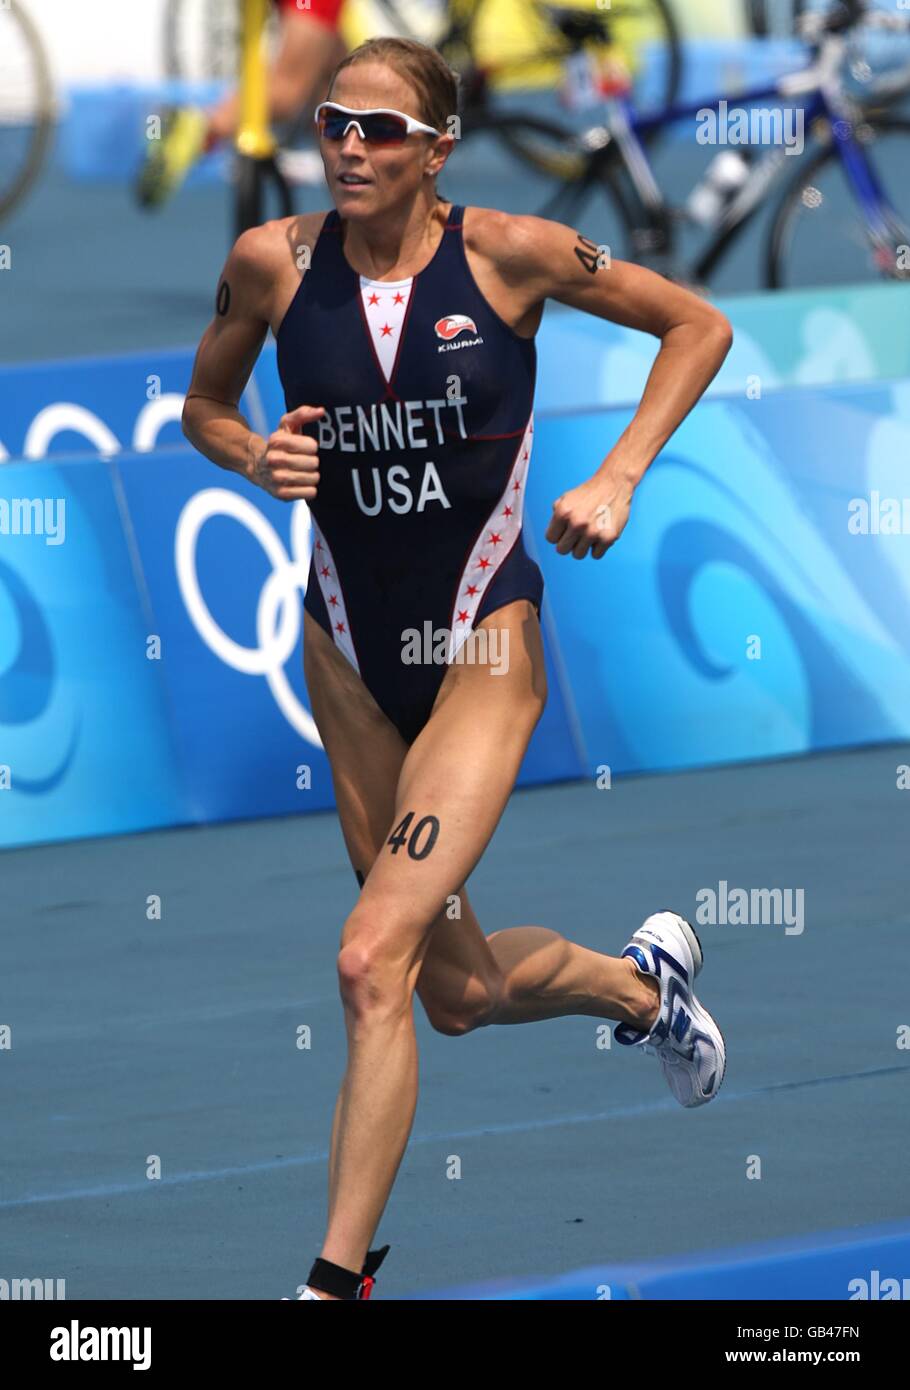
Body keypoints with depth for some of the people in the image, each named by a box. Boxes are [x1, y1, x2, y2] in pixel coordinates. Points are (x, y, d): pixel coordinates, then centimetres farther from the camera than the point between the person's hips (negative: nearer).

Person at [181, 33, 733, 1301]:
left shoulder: (509, 255, -12)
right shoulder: (273, 264, -6)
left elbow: (698, 326, 1)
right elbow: (205, 405, 12)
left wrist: (619, 478, -10)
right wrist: (256, 459, -11)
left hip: (482, 647, -4)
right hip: (351, 649, 4)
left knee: (373, 958, -19)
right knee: (463, 993, 14)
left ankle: (337, 1276, -10)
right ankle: (644, 977, 48)